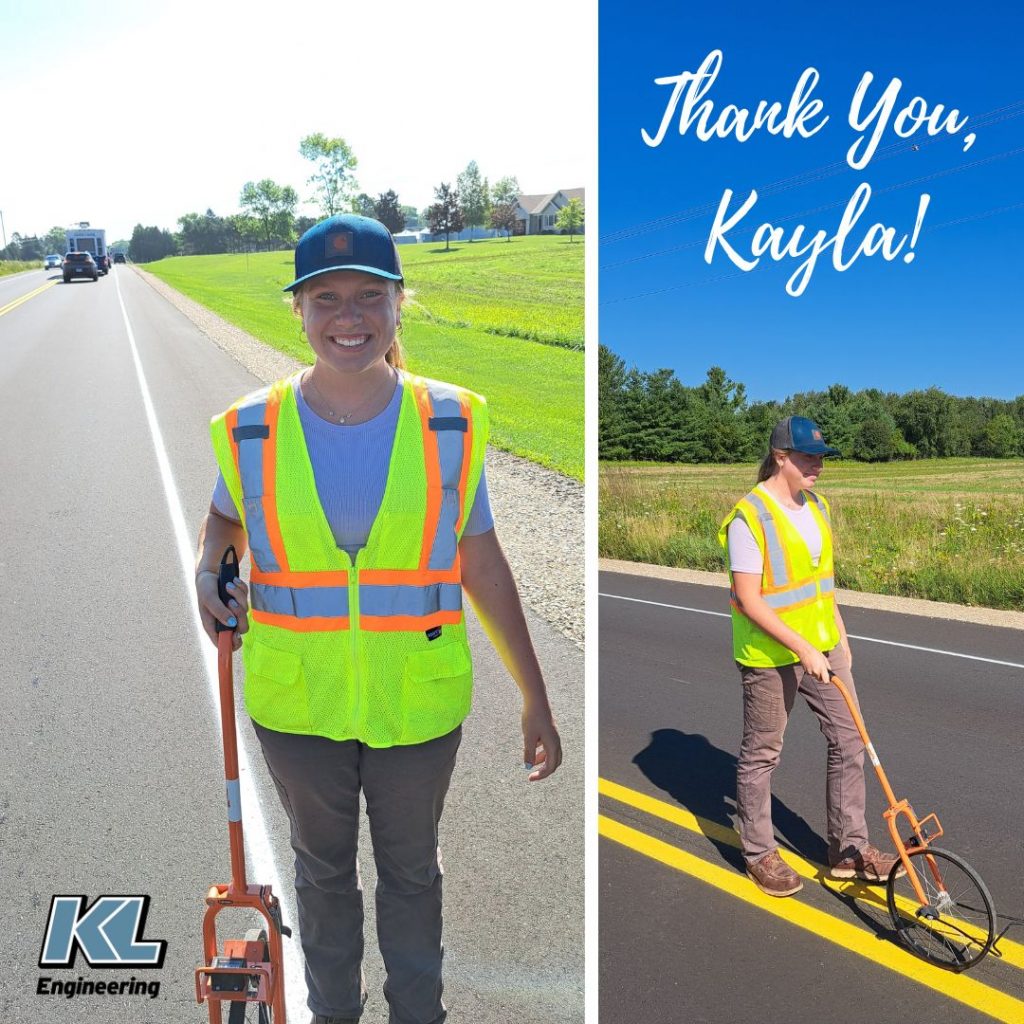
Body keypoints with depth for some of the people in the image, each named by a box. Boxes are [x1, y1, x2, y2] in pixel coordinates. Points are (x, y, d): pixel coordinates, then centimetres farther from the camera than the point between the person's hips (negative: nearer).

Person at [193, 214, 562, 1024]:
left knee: (412, 872, 21)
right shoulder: (253, 431, -10)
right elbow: (227, 515, 12)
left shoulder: (452, 423, -10)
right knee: (323, 868, 23)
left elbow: (482, 563, -3)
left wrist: (536, 698, -1)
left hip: (418, 701, 0)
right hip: (297, 701, 1)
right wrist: (209, 572, -11)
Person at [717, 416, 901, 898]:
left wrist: (840, 637, 17)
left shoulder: (816, 507, 6)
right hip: (770, 657, -8)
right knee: (761, 755, 8)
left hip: (823, 647, 8)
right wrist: (801, 648, -23)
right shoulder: (749, 518, -20)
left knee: (849, 741, 10)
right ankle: (759, 854, 25)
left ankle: (848, 849, 25)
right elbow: (748, 600, -21)